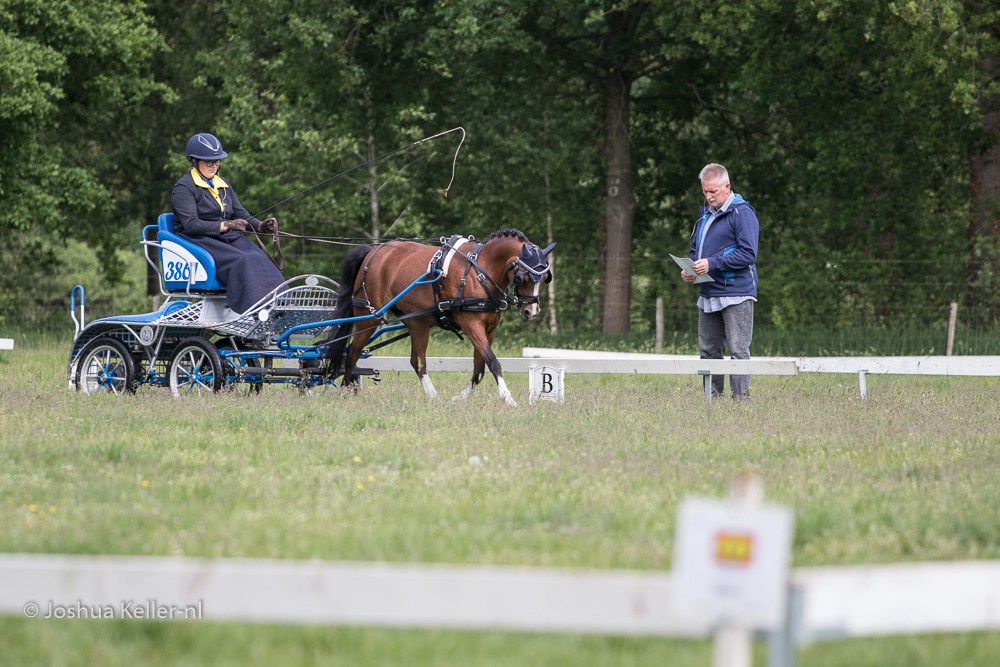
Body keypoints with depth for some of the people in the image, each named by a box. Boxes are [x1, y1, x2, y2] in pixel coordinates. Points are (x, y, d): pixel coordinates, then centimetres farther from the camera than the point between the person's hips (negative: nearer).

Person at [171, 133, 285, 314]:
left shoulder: (223, 185, 22)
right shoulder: (183, 188, -3)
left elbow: (241, 214, 17)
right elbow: (191, 224, -15)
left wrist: (260, 226, -5)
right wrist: (225, 226, -25)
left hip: (226, 238, 6)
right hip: (197, 241, -6)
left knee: (259, 258, -26)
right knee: (239, 261, -34)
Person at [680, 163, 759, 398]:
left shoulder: (742, 213, -7)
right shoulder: (705, 215, 19)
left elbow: (748, 254, -15)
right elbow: (695, 249, 28)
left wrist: (712, 264, -19)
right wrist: (688, 270, 6)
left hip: (736, 294, -8)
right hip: (708, 295, 8)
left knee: (738, 350, -9)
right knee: (708, 350, 9)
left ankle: (740, 396, -9)